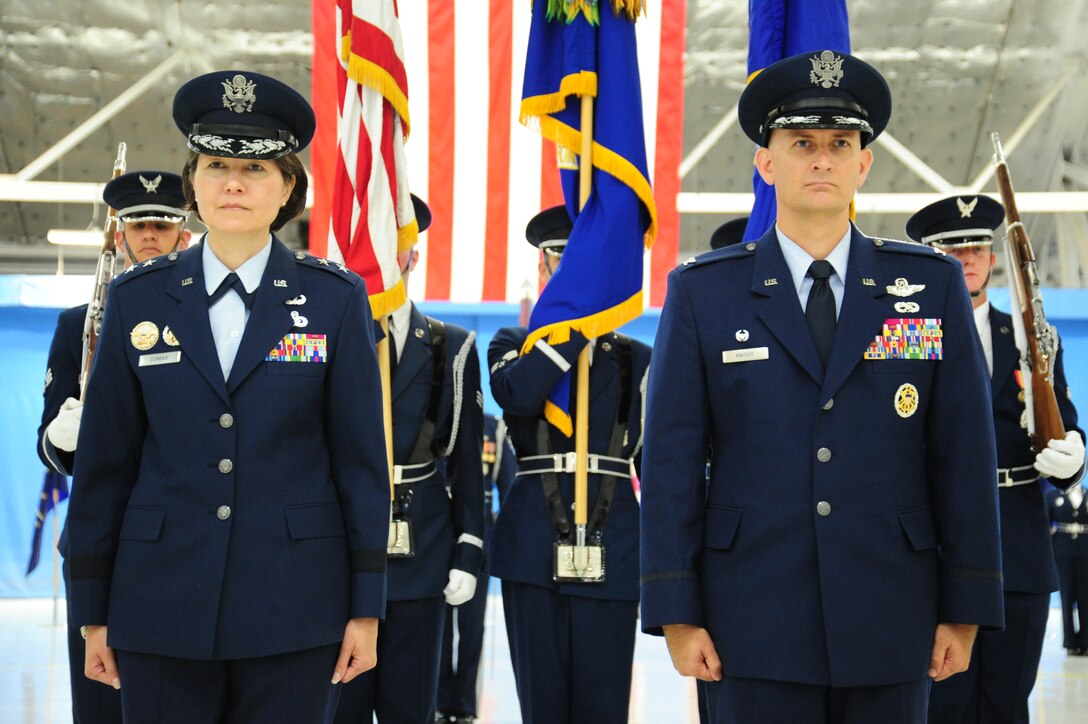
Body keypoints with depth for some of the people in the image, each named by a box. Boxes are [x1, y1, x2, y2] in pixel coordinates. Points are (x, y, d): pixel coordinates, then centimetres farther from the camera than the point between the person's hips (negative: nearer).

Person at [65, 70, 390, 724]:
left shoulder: (335, 298, 2)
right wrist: (93, 612, 5)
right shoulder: (138, 299, 6)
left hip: (293, 617, -1)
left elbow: (363, 460, 2)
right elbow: (104, 461, 7)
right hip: (163, 609, 1)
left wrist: (366, 610, -2)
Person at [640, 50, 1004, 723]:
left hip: (890, 619, 1)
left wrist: (965, 611, 0)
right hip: (756, 625, -1)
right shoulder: (701, 292, 3)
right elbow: (672, 460, 0)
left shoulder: (934, 284, 5)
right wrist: (676, 615, -5)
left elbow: (964, 454, 4)